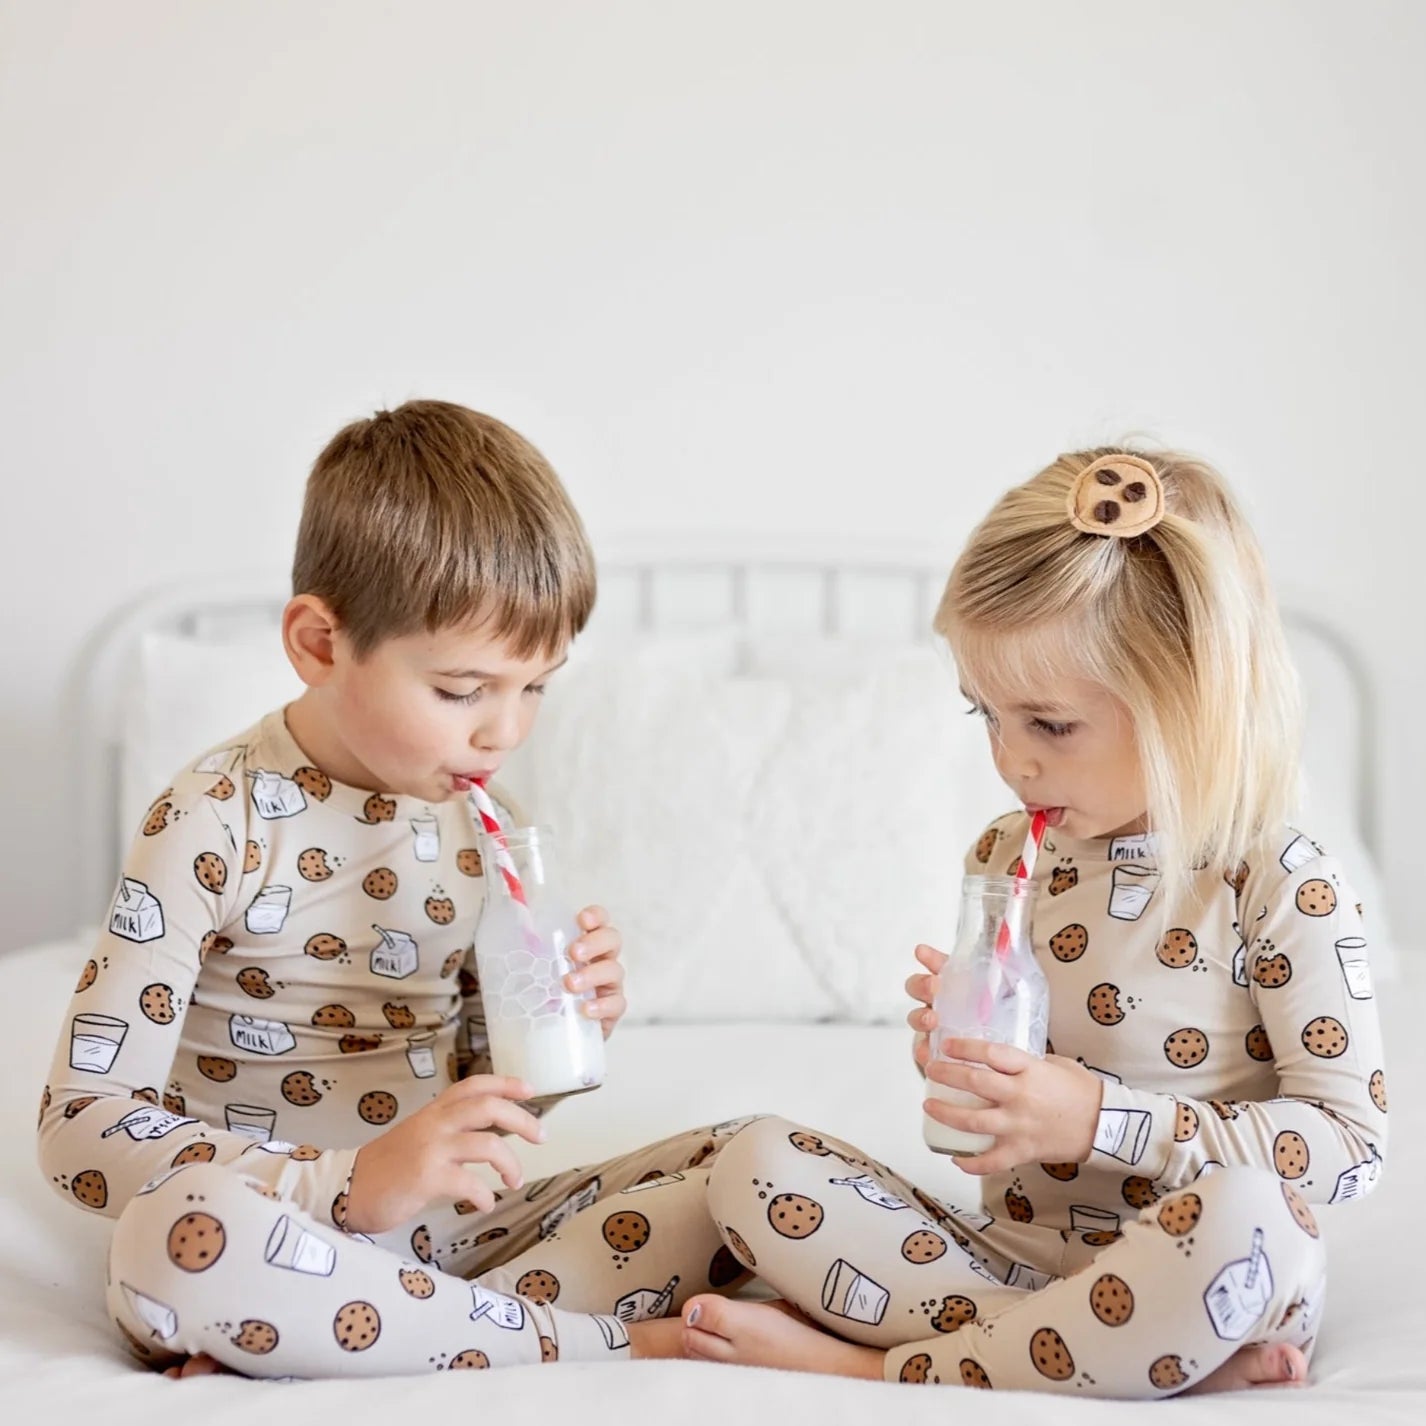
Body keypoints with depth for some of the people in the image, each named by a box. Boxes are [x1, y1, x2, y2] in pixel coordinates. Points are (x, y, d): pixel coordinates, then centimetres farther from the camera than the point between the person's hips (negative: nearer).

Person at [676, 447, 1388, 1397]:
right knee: (758, 1165, -13)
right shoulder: (1009, 859, 6)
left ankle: (879, 1368, -23)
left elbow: (1353, 1143, -14)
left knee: (1241, 1214, -40)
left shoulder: (1282, 887, -11)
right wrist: (963, 1043, -7)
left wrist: (1099, 1119, -21)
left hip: (1200, 1269, -5)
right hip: (1010, 1245, 5)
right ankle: (1174, 1348, -22)